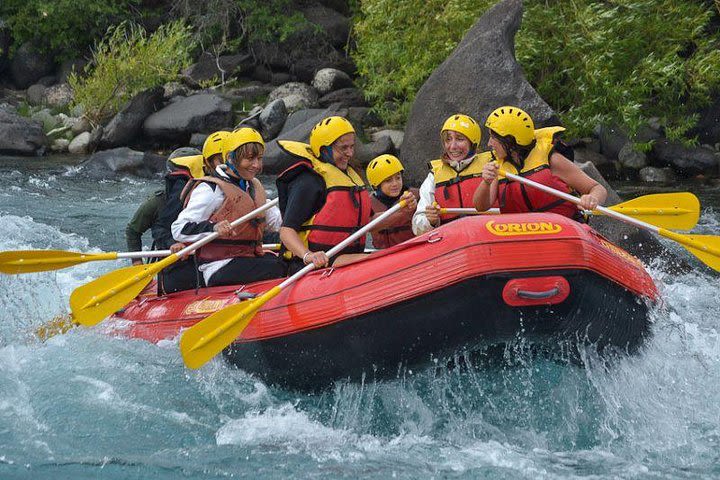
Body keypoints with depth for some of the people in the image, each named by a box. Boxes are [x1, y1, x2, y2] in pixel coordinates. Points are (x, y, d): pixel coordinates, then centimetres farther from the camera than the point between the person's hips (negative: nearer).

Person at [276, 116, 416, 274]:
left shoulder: (350, 175, 21)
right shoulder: (309, 181, -8)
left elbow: (368, 222, 26)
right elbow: (286, 231, -15)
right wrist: (308, 256, -34)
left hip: (347, 259, 9)